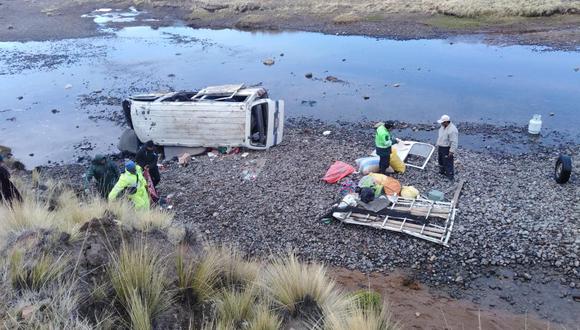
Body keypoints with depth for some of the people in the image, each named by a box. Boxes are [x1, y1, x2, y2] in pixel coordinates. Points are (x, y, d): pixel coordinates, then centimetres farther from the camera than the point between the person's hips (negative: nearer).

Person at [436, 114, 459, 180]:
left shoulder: (452, 130, -27)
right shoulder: (443, 127, 3)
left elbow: (454, 142, -27)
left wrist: (451, 152, -26)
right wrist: (438, 145, 21)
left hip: (447, 149, -10)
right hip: (441, 148, 10)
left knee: (448, 163, -4)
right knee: (441, 160, 24)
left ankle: (450, 177, 6)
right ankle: (442, 171, 44)